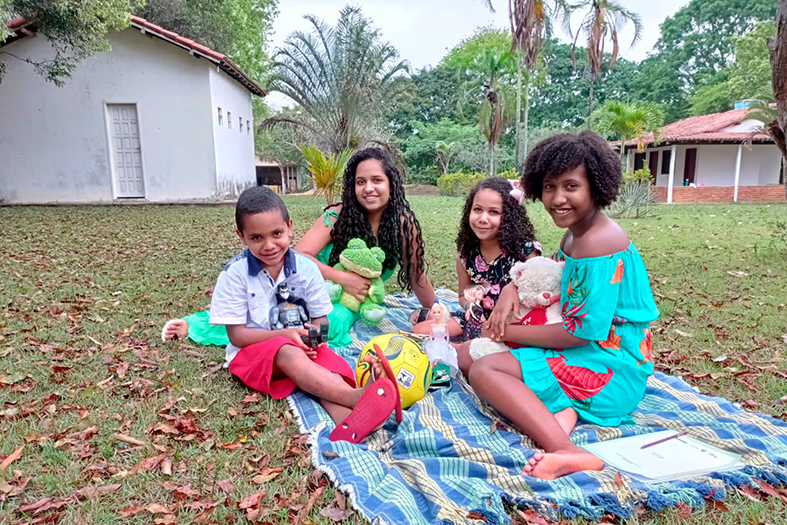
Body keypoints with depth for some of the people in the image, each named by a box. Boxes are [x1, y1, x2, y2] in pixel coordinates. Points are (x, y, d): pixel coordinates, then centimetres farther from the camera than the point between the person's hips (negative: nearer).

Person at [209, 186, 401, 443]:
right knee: (290, 356, -36)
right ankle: (356, 397, -53)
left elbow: (320, 318, 5)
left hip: (301, 346, 3)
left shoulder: (306, 267, -2)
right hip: (253, 350, -3)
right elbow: (236, 335, -9)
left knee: (329, 364, -29)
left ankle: (350, 422, -57)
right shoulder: (235, 273, -10)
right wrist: (286, 335, -22)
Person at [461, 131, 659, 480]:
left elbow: (584, 331, -23)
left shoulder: (600, 243, -21)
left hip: (612, 369, -10)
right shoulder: (575, 233, 10)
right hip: (582, 351, 10)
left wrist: (508, 331, -12)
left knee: (483, 370, -21)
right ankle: (558, 410, -12)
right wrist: (513, 287, 4)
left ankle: (566, 452, -35)